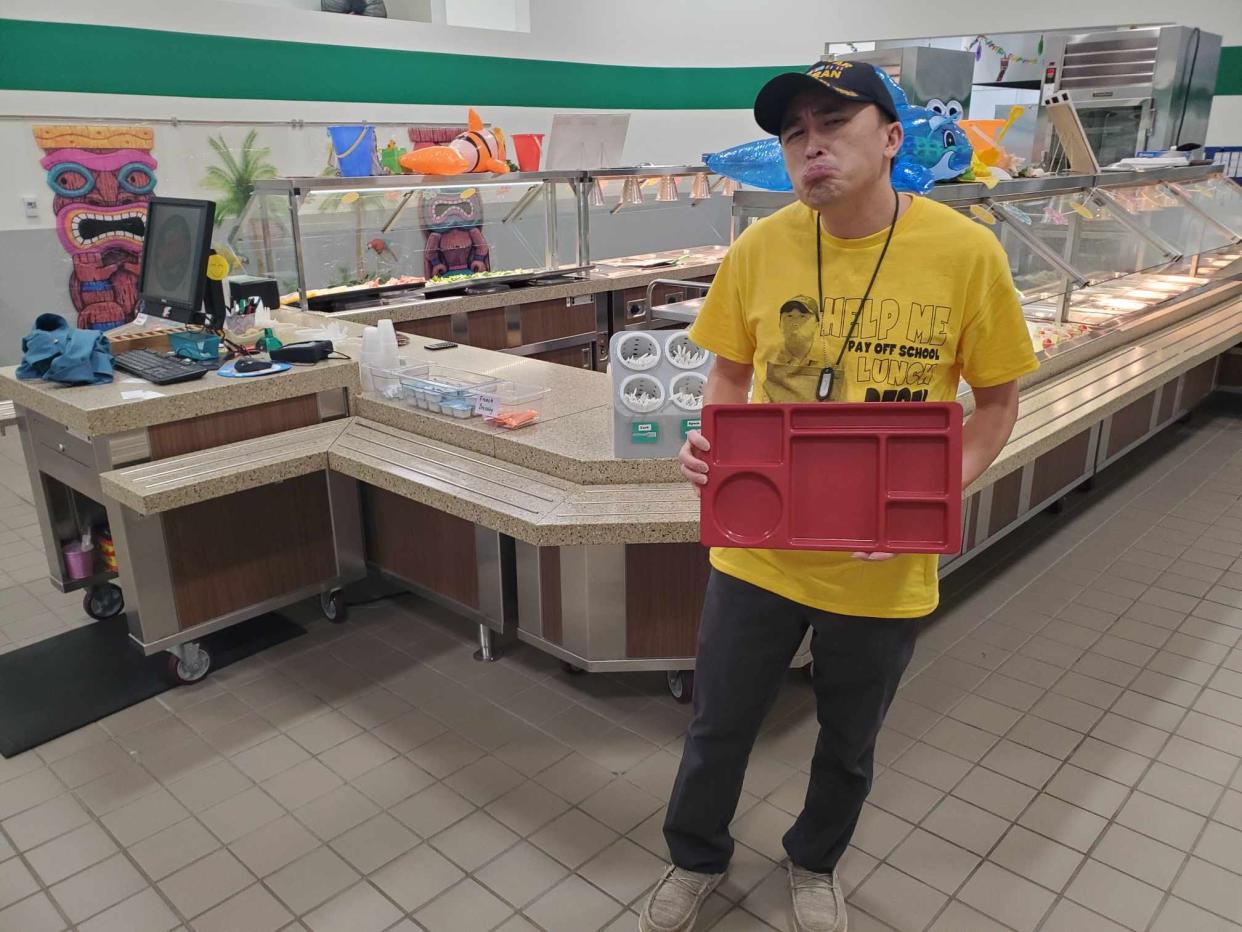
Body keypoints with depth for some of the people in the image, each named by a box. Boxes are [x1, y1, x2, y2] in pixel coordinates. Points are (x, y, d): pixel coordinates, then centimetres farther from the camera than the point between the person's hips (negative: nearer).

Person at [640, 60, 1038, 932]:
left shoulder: (966, 253, -13)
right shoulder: (760, 248, -8)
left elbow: (998, 401, -2)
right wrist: (709, 443, -14)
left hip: (884, 570, 0)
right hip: (758, 552, 1)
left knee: (849, 744, 23)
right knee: (718, 728, 18)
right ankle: (696, 859, 49)